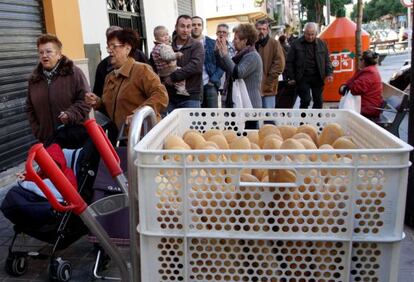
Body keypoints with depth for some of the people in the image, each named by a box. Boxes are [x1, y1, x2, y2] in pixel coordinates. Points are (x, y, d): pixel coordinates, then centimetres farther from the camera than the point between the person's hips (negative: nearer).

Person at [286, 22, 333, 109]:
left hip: (317, 78, 3)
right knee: (305, 100, -8)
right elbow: (290, 62, 1)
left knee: (318, 101, 8)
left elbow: (327, 60, 12)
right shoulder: (296, 44, -1)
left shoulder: (322, 43, 8)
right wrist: (291, 77, -4)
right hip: (303, 78, -3)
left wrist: (329, 73, -2)